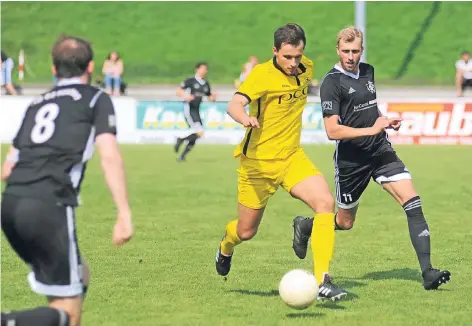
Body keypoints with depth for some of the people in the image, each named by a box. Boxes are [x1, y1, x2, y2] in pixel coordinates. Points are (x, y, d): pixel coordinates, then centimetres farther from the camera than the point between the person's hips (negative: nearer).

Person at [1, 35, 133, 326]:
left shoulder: (37, 103, 24)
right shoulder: (96, 99, 9)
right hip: (49, 206, -6)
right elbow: (109, 155, -6)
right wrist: (124, 214, -9)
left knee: (79, 280, 24)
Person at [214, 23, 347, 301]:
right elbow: (235, 105, -37)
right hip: (258, 161, -4)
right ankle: (226, 247, 49)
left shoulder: (306, 68, 0)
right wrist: (246, 118, -57)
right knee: (246, 232, 9)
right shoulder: (262, 74, -19)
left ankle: (322, 280, -22)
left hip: (292, 157, 4)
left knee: (326, 203, -22)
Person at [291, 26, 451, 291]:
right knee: (345, 222, 11)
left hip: (381, 150, 5)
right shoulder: (332, 83, -14)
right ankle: (304, 226, 44)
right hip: (351, 159, -5)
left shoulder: (368, 71, 7)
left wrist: (385, 120, 8)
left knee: (412, 202, -14)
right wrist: (371, 130, -26)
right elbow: (332, 131, -22)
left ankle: (428, 273, -16)